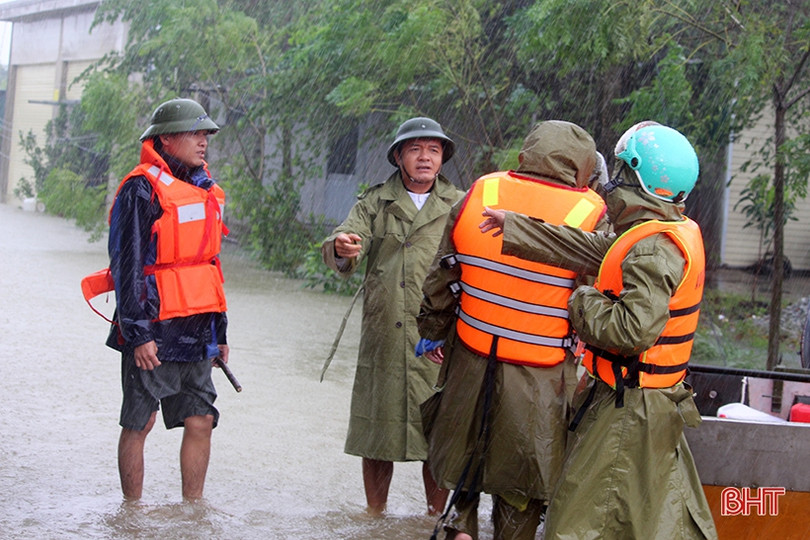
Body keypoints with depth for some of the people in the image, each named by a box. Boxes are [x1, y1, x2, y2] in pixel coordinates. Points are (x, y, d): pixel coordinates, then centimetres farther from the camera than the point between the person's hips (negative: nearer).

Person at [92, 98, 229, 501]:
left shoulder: (205, 189, 15)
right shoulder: (143, 189, -10)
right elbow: (126, 265, -12)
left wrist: (219, 331, 20)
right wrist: (137, 334, -17)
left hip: (196, 332, 7)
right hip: (152, 331, -7)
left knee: (201, 421, 6)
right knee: (139, 424, 1)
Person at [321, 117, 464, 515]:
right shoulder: (375, 203, 10)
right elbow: (345, 247, -4)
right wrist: (342, 249, -30)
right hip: (383, 339, 1)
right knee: (377, 435, 5)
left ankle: (435, 520, 14)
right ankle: (374, 519, 18)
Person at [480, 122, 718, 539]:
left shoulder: (655, 250, -22)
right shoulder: (672, 233, 9)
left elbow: (632, 329, -32)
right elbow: (586, 248, 14)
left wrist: (585, 302, -13)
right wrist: (513, 229, 17)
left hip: (628, 409, -10)